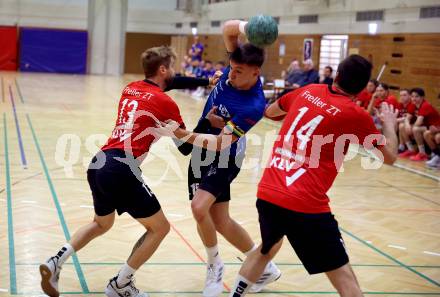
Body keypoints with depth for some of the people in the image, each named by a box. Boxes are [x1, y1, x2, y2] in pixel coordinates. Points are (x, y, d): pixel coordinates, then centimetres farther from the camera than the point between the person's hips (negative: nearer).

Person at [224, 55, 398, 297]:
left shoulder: (308, 91, 11)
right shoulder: (356, 115, -4)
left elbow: (269, 112, 29)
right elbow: (389, 157, 10)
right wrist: (389, 123, 26)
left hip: (266, 193, 6)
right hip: (305, 205, -6)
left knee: (266, 249, 33)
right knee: (343, 276, 3)